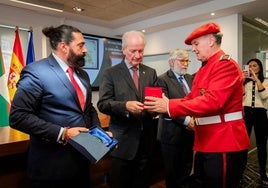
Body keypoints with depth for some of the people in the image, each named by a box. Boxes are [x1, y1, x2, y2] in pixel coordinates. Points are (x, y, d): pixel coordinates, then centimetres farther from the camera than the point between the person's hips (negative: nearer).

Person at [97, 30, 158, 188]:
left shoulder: (151, 72, 9)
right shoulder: (111, 73, -2)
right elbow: (103, 104, -10)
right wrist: (125, 105, -27)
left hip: (147, 139, 3)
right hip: (123, 140, -3)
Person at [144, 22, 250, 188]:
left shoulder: (226, 65, -15)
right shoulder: (204, 69, 16)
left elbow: (212, 101, -28)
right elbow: (192, 98, 13)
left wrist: (169, 106, -28)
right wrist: (164, 103, -3)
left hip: (224, 143, -9)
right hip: (206, 142, 9)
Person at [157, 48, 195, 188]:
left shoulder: (190, 78, 10)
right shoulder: (162, 80, -11)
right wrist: (186, 120, -22)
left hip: (189, 130, 6)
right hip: (172, 132, -6)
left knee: (186, 168, 19)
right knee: (172, 170, 12)